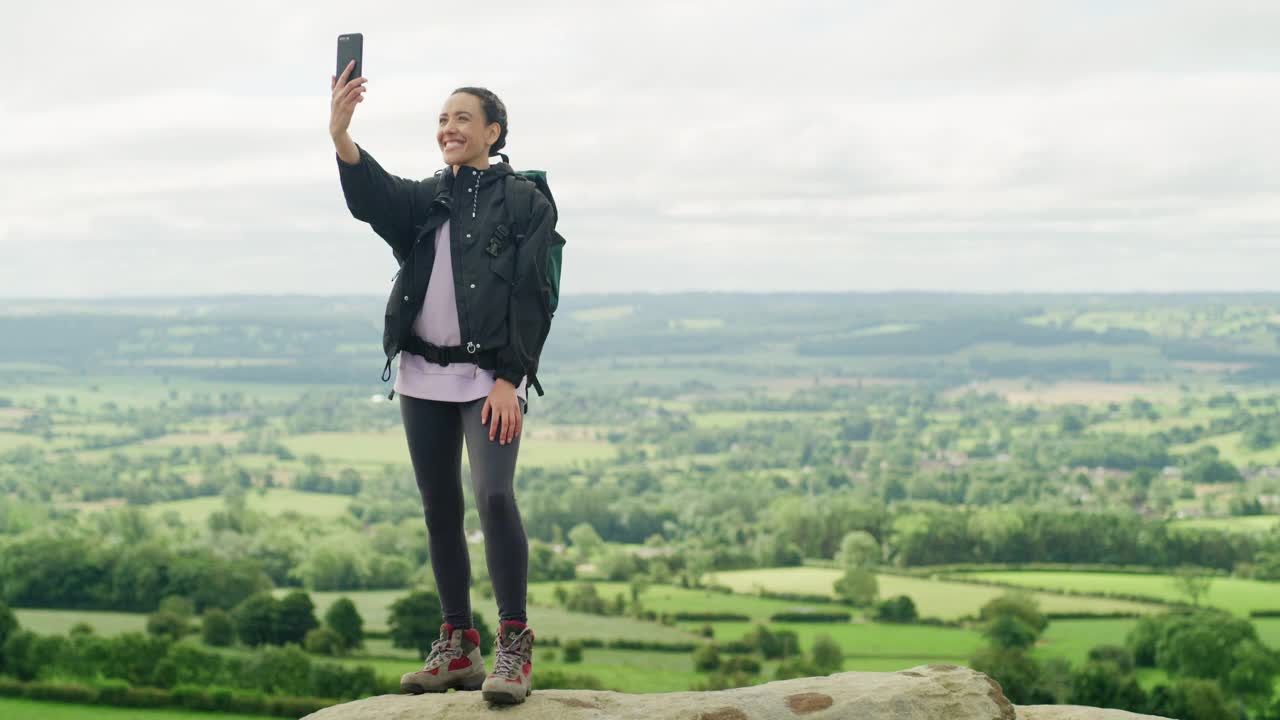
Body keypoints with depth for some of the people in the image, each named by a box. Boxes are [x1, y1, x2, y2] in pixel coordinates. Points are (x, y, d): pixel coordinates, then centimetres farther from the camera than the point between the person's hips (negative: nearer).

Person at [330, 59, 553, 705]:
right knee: (440, 510, 7)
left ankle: (515, 647, -15)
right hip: (424, 376, 5)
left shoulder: (525, 201, 0)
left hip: (489, 377, -5)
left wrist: (508, 379, -15)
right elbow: (372, 200, -12)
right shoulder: (425, 199, 11)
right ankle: (458, 648, 15)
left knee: (494, 496, -21)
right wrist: (341, 138, -31)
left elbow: (530, 300, -6)